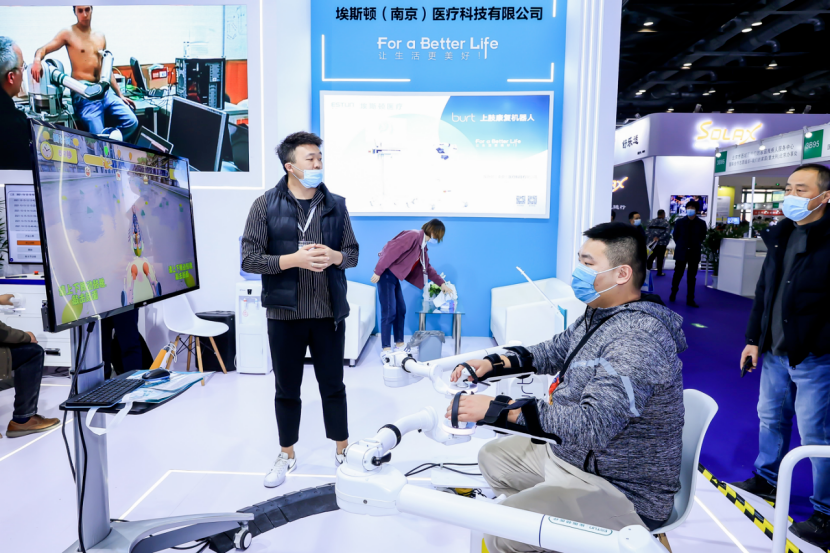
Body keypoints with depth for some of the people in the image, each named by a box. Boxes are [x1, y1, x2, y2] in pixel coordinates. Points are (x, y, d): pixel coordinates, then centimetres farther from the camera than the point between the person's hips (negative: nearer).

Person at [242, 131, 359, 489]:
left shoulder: (336, 205, 4)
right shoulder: (265, 205, -3)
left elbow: (353, 253, 8)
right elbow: (249, 259, -6)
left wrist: (334, 256, -15)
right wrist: (292, 260, -20)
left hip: (329, 312, 1)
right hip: (284, 314, -1)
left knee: (333, 385, 12)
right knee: (287, 389, 13)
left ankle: (342, 450, 30)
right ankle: (287, 455, 32)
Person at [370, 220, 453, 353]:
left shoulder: (423, 246, 14)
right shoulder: (414, 236, -16)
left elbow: (428, 268, 25)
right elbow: (392, 250, -22)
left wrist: (442, 283, 23)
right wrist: (378, 271, -23)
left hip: (395, 276, 10)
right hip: (386, 274, -10)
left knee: (401, 310, 12)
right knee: (389, 312, -8)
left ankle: (399, 343, 21)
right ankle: (386, 349, -2)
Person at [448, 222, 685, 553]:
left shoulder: (638, 338, -29)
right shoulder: (597, 316, 2)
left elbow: (594, 424, -36)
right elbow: (554, 352, 15)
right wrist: (494, 361, -1)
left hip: (623, 491, -9)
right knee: (492, 457, 19)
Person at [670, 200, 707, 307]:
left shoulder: (701, 223, -2)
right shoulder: (680, 222, -3)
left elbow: (702, 237, 11)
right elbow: (675, 236, 8)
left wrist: (695, 245, 11)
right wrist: (681, 245, 10)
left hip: (694, 253, 1)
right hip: (681, 252, 0)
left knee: (692, 277, 5)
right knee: (678, 274, 6)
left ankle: (690, 299, 9)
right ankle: (673, 293, 26)